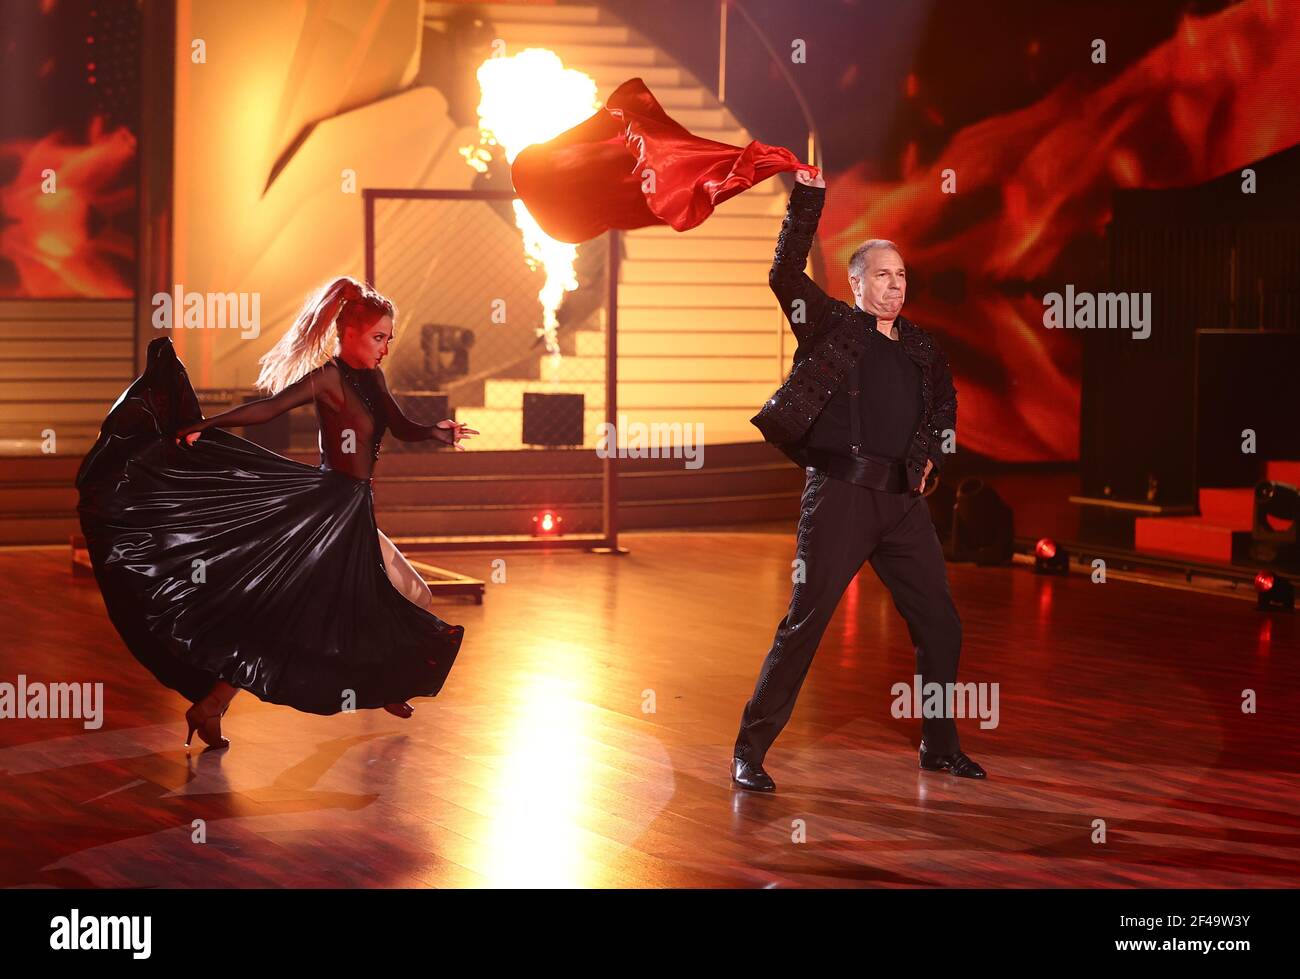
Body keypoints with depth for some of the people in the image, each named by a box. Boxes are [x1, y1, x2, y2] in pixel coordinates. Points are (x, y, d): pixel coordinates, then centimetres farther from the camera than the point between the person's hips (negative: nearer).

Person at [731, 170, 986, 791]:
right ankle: (750, 751, -3)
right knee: (805, 621, -8)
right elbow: (785, 275, -8)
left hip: (903, 501, 5)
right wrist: (808, 200, -9)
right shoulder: (832, 325, 4)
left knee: (940, 624, 8)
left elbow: (944, 404, 32)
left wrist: (930, 456, 17)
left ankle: (940, 747, 24)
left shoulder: (921, 348, 17)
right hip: (839, 492, -5)